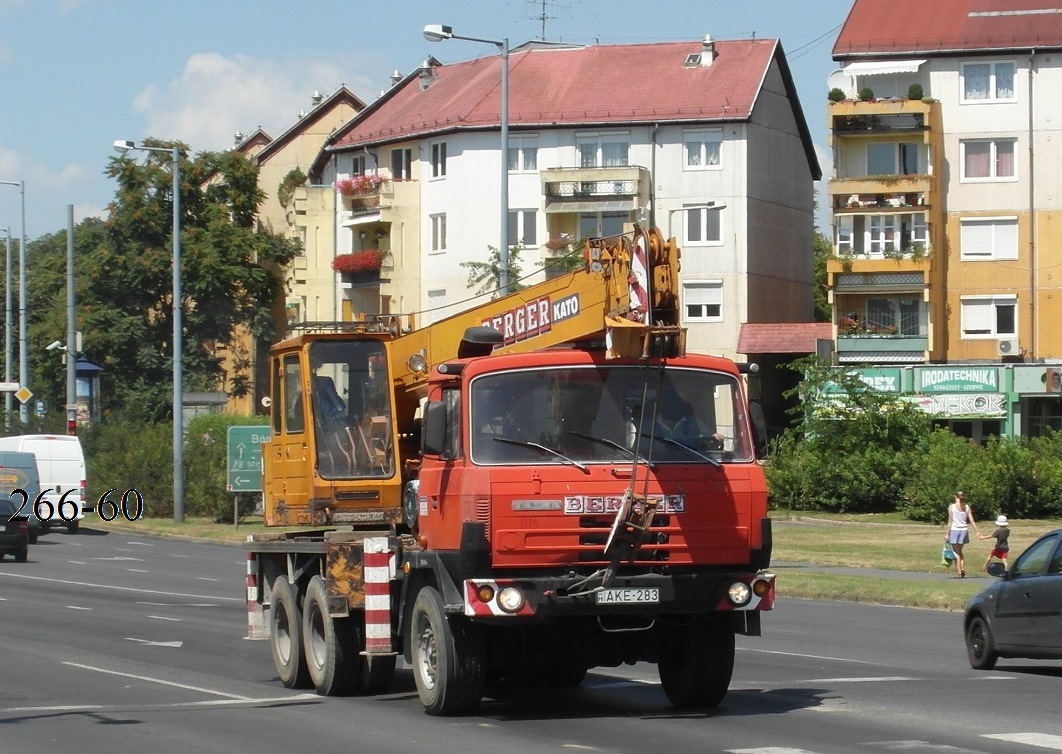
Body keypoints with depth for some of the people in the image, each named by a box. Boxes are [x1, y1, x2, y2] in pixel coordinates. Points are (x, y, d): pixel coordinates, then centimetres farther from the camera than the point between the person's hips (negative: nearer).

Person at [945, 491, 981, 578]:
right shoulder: (967, 507, 4)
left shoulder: (952, 507, -5)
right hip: (964, 530, 4)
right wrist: (978, 531, 6)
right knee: (960, 552, 20)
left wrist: (947, 533, -5)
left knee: (956, 553, 3)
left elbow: (950, 521, -8)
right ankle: (963, 569, 4)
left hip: (954, 530, -4)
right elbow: (972, 521, 1)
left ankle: (959, 572, -2)